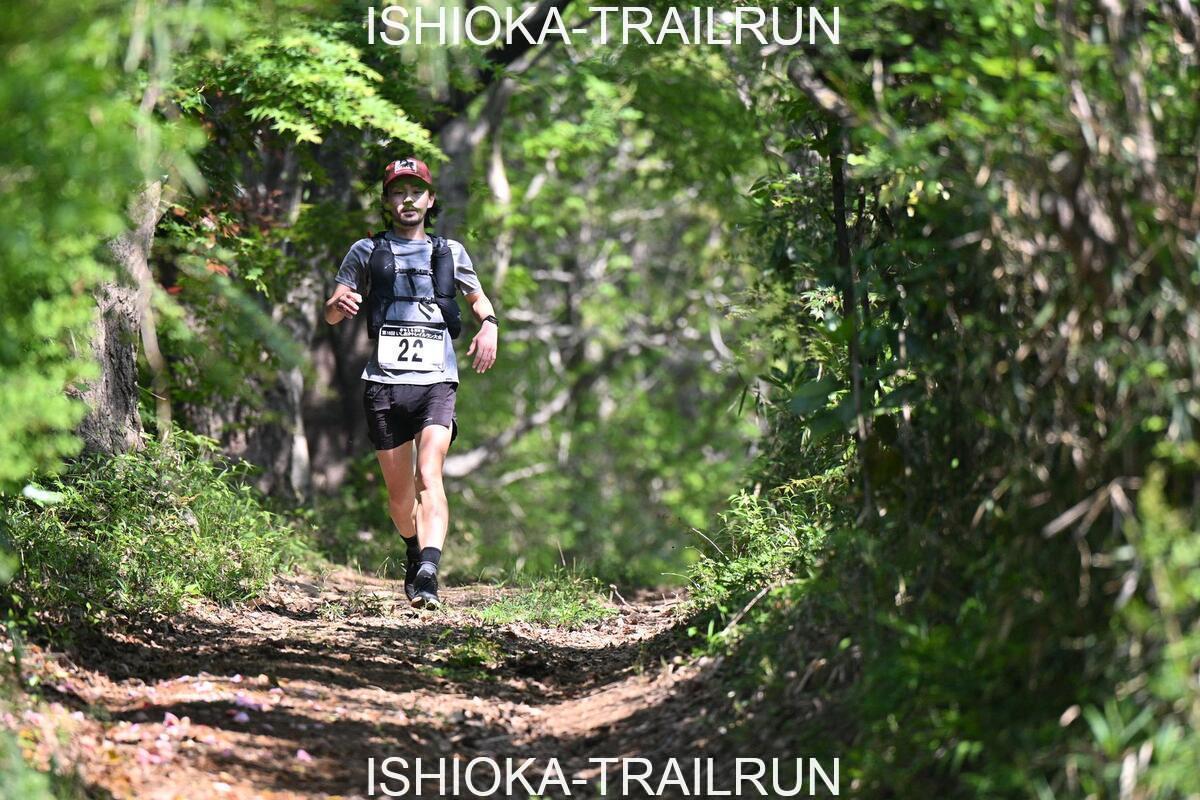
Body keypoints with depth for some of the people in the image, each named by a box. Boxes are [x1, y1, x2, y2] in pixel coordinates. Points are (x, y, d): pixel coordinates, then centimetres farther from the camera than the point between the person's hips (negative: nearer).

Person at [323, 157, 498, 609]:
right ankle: (414, 553, 35)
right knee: (400, 494, 6)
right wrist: (340, 303, -13)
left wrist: (488, 326, 5)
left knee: (429, 476, -21)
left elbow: (478, 298, 28)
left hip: (436, 381, -1)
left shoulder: (450, 252, 15)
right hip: (384, 383, 1)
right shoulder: (367, 252, 13)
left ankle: (428, 573, -33)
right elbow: (331, 314, 12)